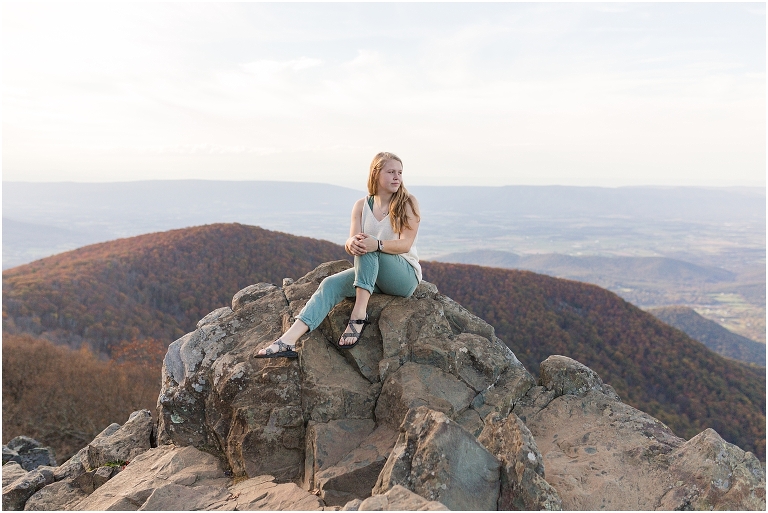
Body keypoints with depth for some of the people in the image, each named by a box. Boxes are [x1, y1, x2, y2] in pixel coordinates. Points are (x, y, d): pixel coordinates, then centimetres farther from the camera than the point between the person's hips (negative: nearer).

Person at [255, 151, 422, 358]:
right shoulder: (361, 205, 6)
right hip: (370, 273, 4)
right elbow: (350, 241, -6)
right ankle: (288, 340, -36)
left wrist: (377, 244, -36)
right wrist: (351, 243, -32)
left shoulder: (408, 203, -4)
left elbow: (406, 244, -16)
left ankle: (359, 314, -37)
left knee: (367, 247, -32)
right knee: (331, 284, -23)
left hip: (406, 275, -3)